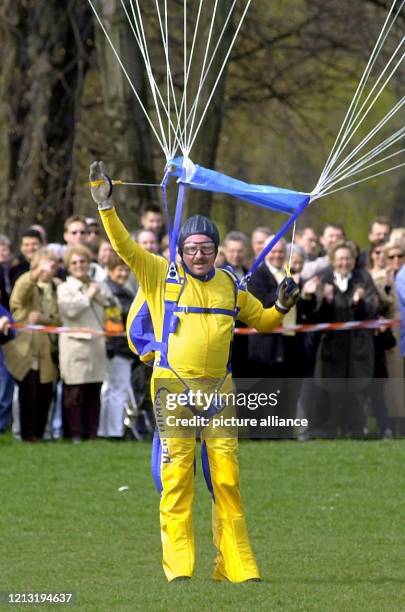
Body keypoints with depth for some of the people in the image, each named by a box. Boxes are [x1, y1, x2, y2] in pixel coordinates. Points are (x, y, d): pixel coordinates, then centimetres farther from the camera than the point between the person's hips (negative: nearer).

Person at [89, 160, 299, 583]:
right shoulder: (160, 274, 2)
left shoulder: (229, 285, 12)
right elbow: (124, 246, -5)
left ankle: (236, 568, 5)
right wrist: (105, 204, -14)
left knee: (227, 478, 1)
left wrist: (282, 307, 8)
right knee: (176, 477, -5)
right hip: (173, 385, -3)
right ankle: (178, 568, -3)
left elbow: (260, 321, 26)